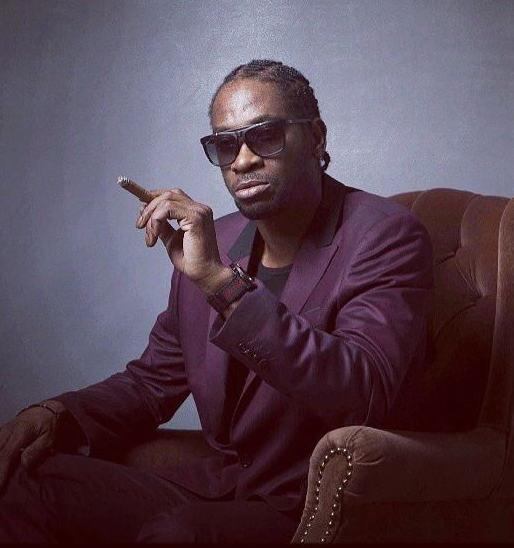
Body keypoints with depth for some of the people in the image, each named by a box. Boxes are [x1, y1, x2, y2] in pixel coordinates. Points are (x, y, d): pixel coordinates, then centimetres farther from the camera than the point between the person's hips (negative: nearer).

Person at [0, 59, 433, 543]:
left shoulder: (386, 236, -12)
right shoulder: (210, 241, 6)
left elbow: (363, 397, -28)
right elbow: (154, 379, 15)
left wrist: (221, 282, -31)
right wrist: (60, 413, -4)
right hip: (211, 485, 5)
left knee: (177, 532, -32)